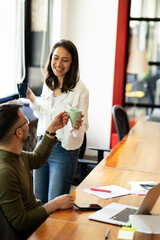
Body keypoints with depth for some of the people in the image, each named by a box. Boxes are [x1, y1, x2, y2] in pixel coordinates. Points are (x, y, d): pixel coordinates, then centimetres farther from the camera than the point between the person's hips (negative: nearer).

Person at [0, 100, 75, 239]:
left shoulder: (16, 154, -4)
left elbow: (37, 159, 20)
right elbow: (19, 223, -27)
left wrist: (52, 129, 13)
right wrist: (55, 205, -20)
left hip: (35, 214, 9)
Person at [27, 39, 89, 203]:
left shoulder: (80, 89, -14)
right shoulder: (48, 83, 5)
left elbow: (83, 125, -11)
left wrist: (77, 125, -32)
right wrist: (32, 98, 4)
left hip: (64, 151, -6)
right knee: (39, 201, 16)